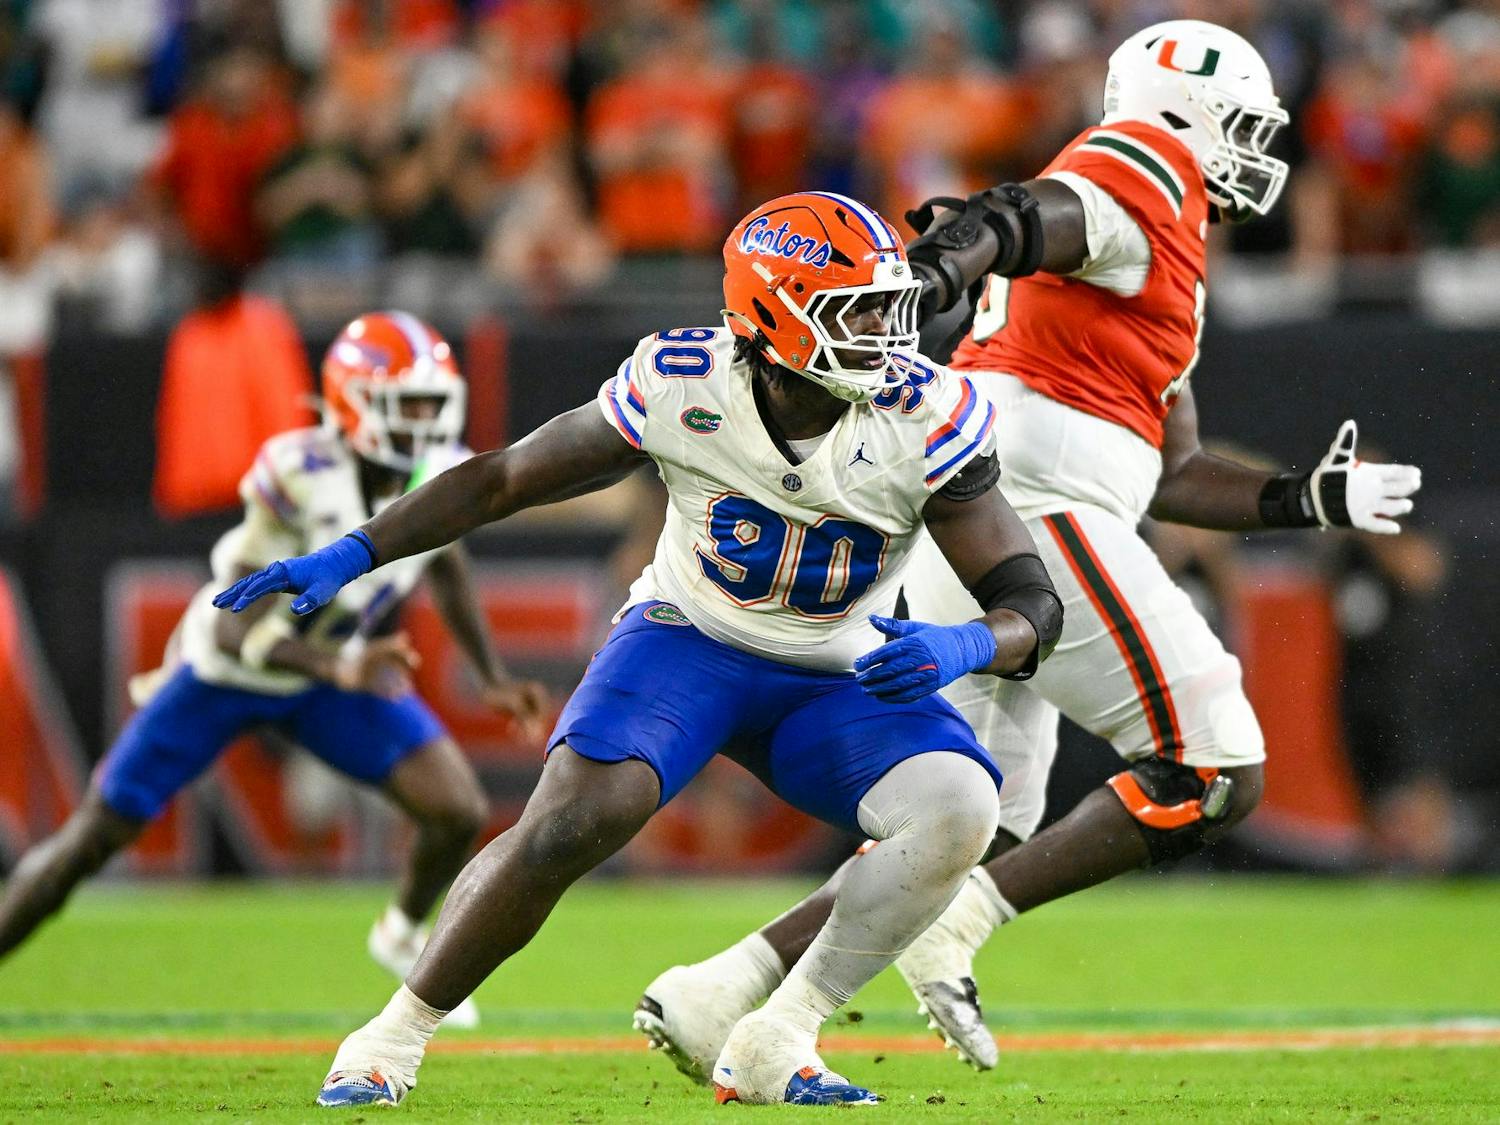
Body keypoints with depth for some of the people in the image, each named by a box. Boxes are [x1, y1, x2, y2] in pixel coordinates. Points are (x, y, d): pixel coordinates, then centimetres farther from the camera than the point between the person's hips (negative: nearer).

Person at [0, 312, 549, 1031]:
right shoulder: (299, 477, -34)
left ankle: (403, 937, 22)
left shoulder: (442, 478, -17)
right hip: (225, 672, -4)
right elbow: (238, 624, -34)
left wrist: (492, 679, 6)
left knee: (458, 812, -9)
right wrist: (340, 669, -50)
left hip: (341, 670, 4)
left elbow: (445, 570, 8)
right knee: (91, 841, -1)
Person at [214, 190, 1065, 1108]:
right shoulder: (680, 387, -20)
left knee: (961, 809, -27)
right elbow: (505, 479, -6)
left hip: (838, 682, 2)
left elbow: (1033, 601, -18)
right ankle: (395, 1038, -7)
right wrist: (351, 556, -13)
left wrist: (964, 647, -42)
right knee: (574, 818, -28)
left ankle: (774, 1048, -14)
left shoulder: (926, 421, -21)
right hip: (690, 644, -1)